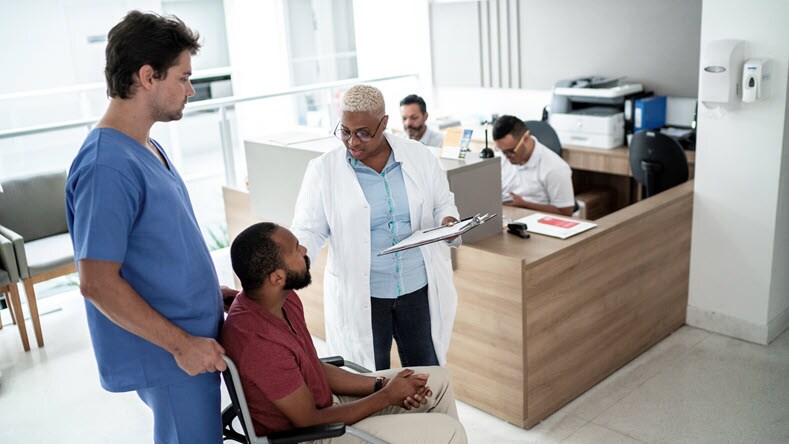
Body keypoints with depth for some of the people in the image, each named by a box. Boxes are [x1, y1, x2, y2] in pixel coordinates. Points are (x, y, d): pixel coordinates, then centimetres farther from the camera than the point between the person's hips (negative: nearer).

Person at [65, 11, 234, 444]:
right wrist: (182, 344, -20)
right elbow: (98, 283, -24)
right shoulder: (106, 167, -23)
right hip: (168, 358, -9)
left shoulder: (148, 148, 7)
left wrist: (210, 288, 13)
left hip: (192, 342, 9)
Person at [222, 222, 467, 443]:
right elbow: (310, 422, -23)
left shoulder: (285, 299, -5)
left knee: (437, 380, 10)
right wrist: (387, 395, -13)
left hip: (323, 403, 9)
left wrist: (381, 385, -5)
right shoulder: (258, 341, -34)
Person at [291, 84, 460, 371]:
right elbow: (309, 229, -5)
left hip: (420, 287, 2)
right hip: (360, 295, -1)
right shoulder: (323, 170, -6)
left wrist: (448, 222, -12)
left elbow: (443, 204, 10)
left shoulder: (420, 157, -1)